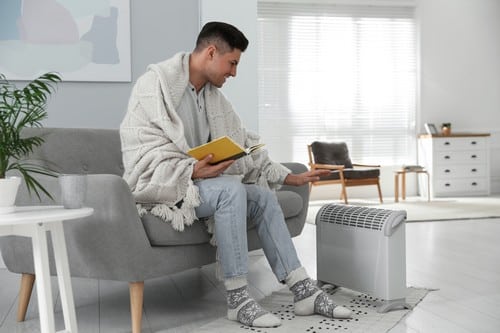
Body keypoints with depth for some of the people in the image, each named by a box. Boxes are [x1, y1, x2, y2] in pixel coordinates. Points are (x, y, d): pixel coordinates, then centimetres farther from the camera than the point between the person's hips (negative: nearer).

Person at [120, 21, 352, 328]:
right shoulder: (155, 86, -15)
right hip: (161, 186, -8)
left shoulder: (212, 94, 9)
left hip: (197, 182, 8)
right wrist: (193, 171, -34)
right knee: (231, 189, -30)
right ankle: (238, 298, -22)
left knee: (263, 196, -8)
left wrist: (291, 177, 8)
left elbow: (245, 145, 12)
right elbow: (144, 157, -20)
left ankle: (304, 292, -8)